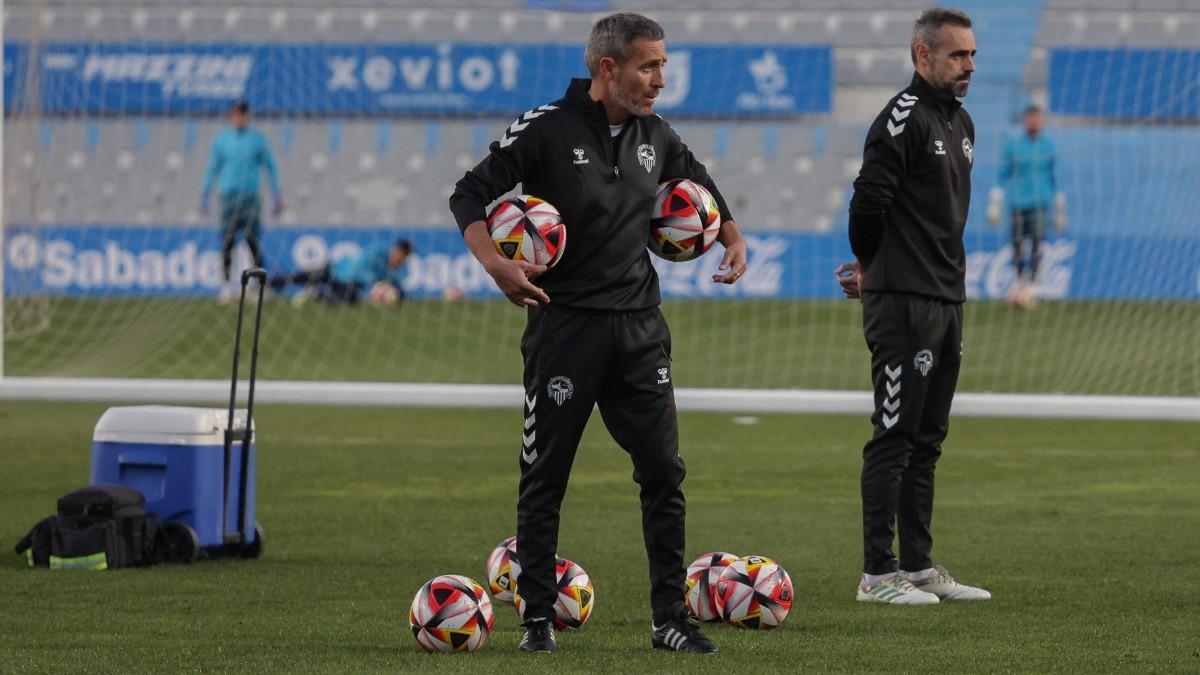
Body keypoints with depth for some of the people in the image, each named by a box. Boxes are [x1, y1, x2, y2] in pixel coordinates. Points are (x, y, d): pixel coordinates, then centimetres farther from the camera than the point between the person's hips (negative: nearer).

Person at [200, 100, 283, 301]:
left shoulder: (257, 139, 7)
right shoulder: (220, 140, 8)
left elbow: (270, 166, 12)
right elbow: (211, 169, 13)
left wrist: (277, 196, 9)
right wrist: (204, 196, 10)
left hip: (250, 196, -1)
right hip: (228, 196, 1)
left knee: (253, 239, -8)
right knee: (227, 241, -3)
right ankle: (226, 283, 3)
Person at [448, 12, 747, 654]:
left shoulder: (655, 136, 8)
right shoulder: (546, 129, -9)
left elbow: (700, 184, 30)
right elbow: (470, 196, -10)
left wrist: (732, 237, 17)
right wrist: (495, 263, -23)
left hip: (639, 327, 5)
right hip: (565, 328, -5)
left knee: (663, 471, 1)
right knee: (545, 477, 2)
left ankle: (670, 620, 7)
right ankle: (538, 619, 11)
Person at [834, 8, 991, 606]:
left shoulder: (960, 123, 16)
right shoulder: (903, 118, -13)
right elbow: (869, 201, -17)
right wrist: (872, 265, 0)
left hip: (948, 298, 9)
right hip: (904, 303, -9)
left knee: (927, 439, 12)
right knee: (895, 437, -7)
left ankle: (918, 566, 18)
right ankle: (877, 574, -5)